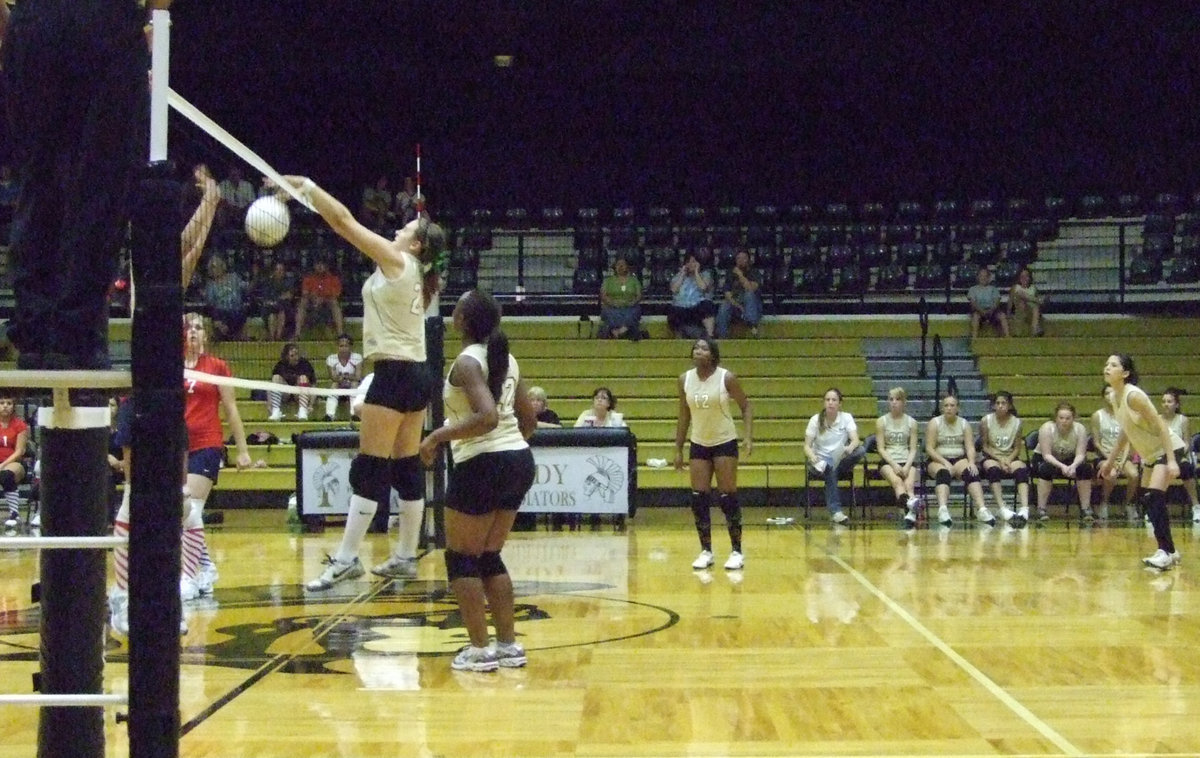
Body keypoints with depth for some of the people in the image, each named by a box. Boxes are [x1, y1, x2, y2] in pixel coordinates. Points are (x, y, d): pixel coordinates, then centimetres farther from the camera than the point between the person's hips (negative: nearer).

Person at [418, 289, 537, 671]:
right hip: (519, 461, 8)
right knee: (490, 557, 16)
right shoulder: (506, 359, 10)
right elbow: (529, 419, 14)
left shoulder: (468, 362, -13)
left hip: (481, 467, -8)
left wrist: (437, 436, -19)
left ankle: (480, 649, 3)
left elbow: (486, 417, -27)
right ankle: (509, 645, 15)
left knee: (461, 559, 4)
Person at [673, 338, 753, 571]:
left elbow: (745, 406, -4)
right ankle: (706, 551, 11)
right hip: (698, 444, 4)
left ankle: (736, 551, 4)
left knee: (727, 496, -5)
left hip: (725, 442, -4)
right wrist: (678, 449, 5)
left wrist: (749, 438, -15)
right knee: (698, 498, 0)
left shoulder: (727, 378, -13)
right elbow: (684, 415, 7)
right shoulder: (685, 379, -2)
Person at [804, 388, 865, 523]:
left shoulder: (846, 418, 1)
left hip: (840, 461, 2)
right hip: (821, 461, -2)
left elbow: (855, 440, -13)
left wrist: (850, 448, -38)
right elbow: (807, 446, -4)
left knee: (860, 450, -28)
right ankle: (835, 511, -43)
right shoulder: (815, 420, 0)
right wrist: (812, 457, -28)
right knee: (830, 469, -39)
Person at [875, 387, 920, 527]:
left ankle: (910, 512, -56)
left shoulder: (911, 422, 12)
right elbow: (880, 448, 1)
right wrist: (894, 464, -14)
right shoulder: (881, 421, 8)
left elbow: (913, 449, 7)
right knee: (896, 481, -35)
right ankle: (910, 503, -65)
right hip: (888, 461, -2)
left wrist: (907, 466, -12)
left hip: (907, 461, 2)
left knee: (909, 484, -30)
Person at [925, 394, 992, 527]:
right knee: (943, 473, -37)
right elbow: (929, 448, -7)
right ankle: (943, 510, -58)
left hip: (959, 459, 3)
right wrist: (945, 462, -20)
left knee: (971, 472, -30)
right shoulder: (934, 423, 0)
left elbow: (970, 447, 0)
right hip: (937, 461, -3)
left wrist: (971, 462, -19)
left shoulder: (964, 424, 9)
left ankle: (982, 509, -46)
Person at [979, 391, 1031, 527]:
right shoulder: (986, 421, -3)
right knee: (993, 469, -36)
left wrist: (1009, 459, -16)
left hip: (1010, 457, 1)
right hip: (991, 457, -1)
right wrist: (999, 459, -16)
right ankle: (1002, 508, -47)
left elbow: (1018, 447, 3)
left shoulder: (1016, 422, 1)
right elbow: (985, 446, -2)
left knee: (1021, 470, -31)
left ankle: (1024, 509, -48)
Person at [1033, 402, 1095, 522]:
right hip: (1044, 460, -3)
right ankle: (1041, 509, -29)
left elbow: (1080, 454, -18)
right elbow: (1047, 455, -26)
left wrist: (1073, 466, -39)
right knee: (1046, 469, -36)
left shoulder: (1080, 429, -16)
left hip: (1070, 461, 3)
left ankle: (1085, 508, -17)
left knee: (1085, 468, -25)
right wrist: (1062, 466, -41)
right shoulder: (1047, 428, -24)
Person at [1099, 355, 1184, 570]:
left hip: (1168, 448, -9)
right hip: (1151, 453, 9)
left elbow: (1160, 426, -24)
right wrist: (1111, 460, 18)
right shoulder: (1115, 397, 1)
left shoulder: (1133, 395, -24)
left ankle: (1165, 552, -18)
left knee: (1154, 498, -20)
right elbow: (1126, 431, 15)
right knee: (1148, 502, 9)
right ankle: (1169, 552, 18)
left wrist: (1171, 461, -29)